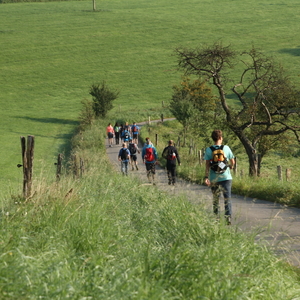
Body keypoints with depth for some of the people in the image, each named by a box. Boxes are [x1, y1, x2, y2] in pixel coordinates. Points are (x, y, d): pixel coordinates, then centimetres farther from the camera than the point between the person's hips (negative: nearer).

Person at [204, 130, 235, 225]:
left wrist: (206, 177, -7)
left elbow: (207, 164, -8)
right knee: (227, 198, -1)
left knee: (215, 199, 14)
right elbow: (232, 162, 6)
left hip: (214, 178, 1)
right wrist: (230, 166, 29)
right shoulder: (226, 148, -2)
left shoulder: (209, 150, -4)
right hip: (226, 177, -1)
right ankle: (228, 217, -13)